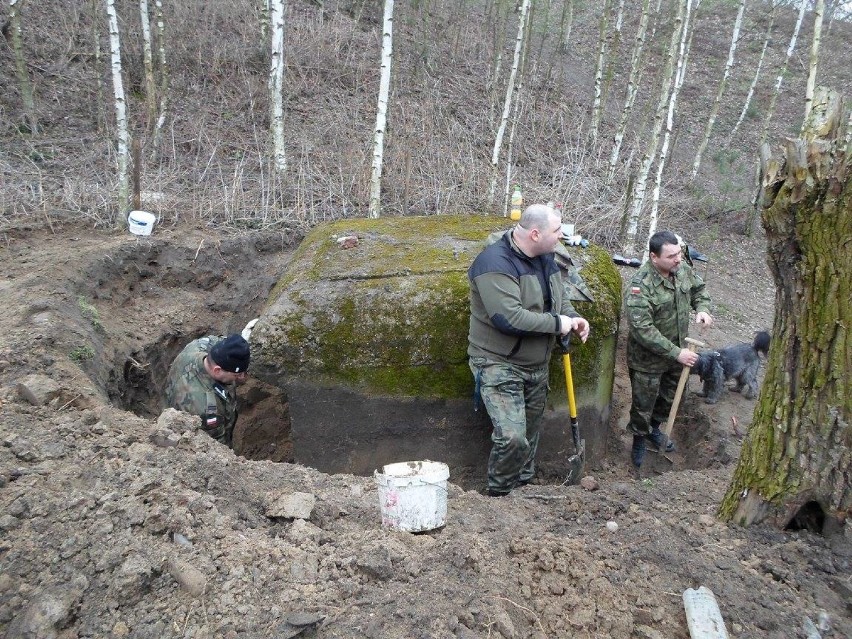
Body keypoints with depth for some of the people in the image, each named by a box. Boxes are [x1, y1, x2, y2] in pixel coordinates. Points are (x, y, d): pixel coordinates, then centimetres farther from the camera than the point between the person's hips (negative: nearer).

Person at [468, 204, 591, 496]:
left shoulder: (545, 258, 6)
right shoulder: (495, 263, -22)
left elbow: (560, 299, 20)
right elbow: (509, 317, -32)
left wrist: (574, 318, -3)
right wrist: (557, 323, -22)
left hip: (537, 366, 8)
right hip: (500, 365, -8)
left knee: (529, 437, 18)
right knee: (512, 438, -18)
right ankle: (498, 496, 5)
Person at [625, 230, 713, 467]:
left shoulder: (682, 270, -9)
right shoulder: (641, 286, -31)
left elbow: (699, 289, 12)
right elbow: (643, 330, -33)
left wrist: (702, 308, -10)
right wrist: (676, 353, -30)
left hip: (676, 352, 7)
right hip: (648, 359, -7)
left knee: (668, 397, 26)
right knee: (643, 404, 12)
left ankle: (654, 429, 52)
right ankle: (639, 439, 38)